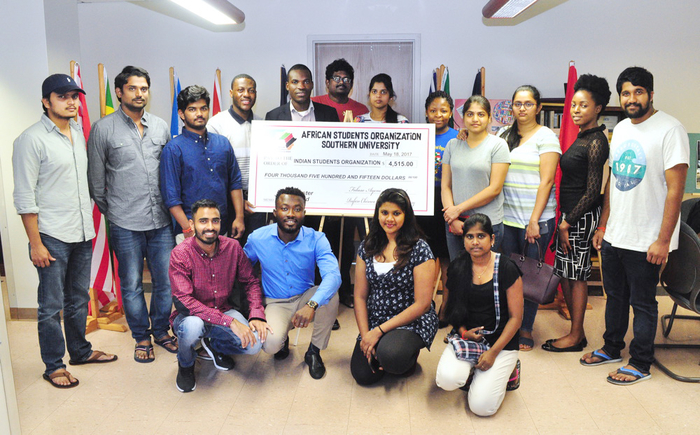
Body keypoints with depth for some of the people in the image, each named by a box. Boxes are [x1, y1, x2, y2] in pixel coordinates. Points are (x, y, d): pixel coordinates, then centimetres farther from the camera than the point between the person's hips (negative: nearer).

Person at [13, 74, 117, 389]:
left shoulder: (79, 132, 10)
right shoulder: (31, 139, -11)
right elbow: (24, 197, -13)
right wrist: (35, 243, -15)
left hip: (82, 233, 7)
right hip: (52, 237, -6)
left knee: (79, 298, 18)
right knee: (51, 306, 4)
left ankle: (80, 351, 34)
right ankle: (53, 366, 19)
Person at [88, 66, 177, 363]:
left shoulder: (161, 126, 9)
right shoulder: (103, 129, -1)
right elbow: (96, 177, 5)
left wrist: (170, 206, 11)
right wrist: (108, 210, 8)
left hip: (161, 219, 3)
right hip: (125, 224, -3)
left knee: (167, 280, 8)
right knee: (132, 284, 8)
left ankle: (160, 330, 29)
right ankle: (141, 337, 26)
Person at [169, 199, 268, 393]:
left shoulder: (233, 247, -8)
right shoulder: (180, 254, -20)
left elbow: (251, 282, 2)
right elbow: (183, 301, -27)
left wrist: (257, 315, -17)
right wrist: (229, 322, -33)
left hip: (224, 311, 3)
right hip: (190, 316, -3)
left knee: (254, 344, -21)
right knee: (193, 326, -38)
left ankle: (214, 345, 14)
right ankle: (185, 364, 0)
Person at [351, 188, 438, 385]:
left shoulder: (419, 249, -12)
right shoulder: (367, 247, 3)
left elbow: (422, 304, -14)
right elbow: (360, 296, 5)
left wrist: (379, 331, -15)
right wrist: (366, 335, -8)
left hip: (412, 321, -4)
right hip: (374, 320, 4)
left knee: (389, 354, -33)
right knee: (362, 374, -13)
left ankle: (409, 354, 3)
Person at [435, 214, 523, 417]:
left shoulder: (507, 269, -10)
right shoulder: (457, 268, 1)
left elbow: (516, 317, -7)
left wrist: (493, 352, -12)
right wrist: (463, 332, -7)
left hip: (501, 341, -3)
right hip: (466, 337, 3)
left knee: (481, 406, -15)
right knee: (447, 380, -26)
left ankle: (503, 370, 16)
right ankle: (472, 369, 10)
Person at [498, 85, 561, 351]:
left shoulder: (546, 136, -3)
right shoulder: (505, 135, 12)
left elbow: (546, 181, -10)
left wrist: (534, 220, -14)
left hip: (536, 219, -4)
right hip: (507, 217, 4)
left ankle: (526, 330, 16)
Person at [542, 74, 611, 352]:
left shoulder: (596, 142, -14)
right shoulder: (582, 137, 14)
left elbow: (593, 191, -17)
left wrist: (567, 223, -16)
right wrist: (565, 220, 15)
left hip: (581, 215, -9)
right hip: (570, 213, 9)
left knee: (576, 275, 0)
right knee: (565, 274, 13)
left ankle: (575, 336, 14)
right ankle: (577, 332, 25)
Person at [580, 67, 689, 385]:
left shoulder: (669, 129, -13)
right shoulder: (620, 129, 9)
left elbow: (675, 189, -17)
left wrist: (663, 240, -19)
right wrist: (603, 226, 13)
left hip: (645, 240, -7)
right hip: (613, 236, 7)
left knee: (642, 303, 6)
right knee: (615, 296, 19)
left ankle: (640, 364, 22)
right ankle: (612, 348, 36)